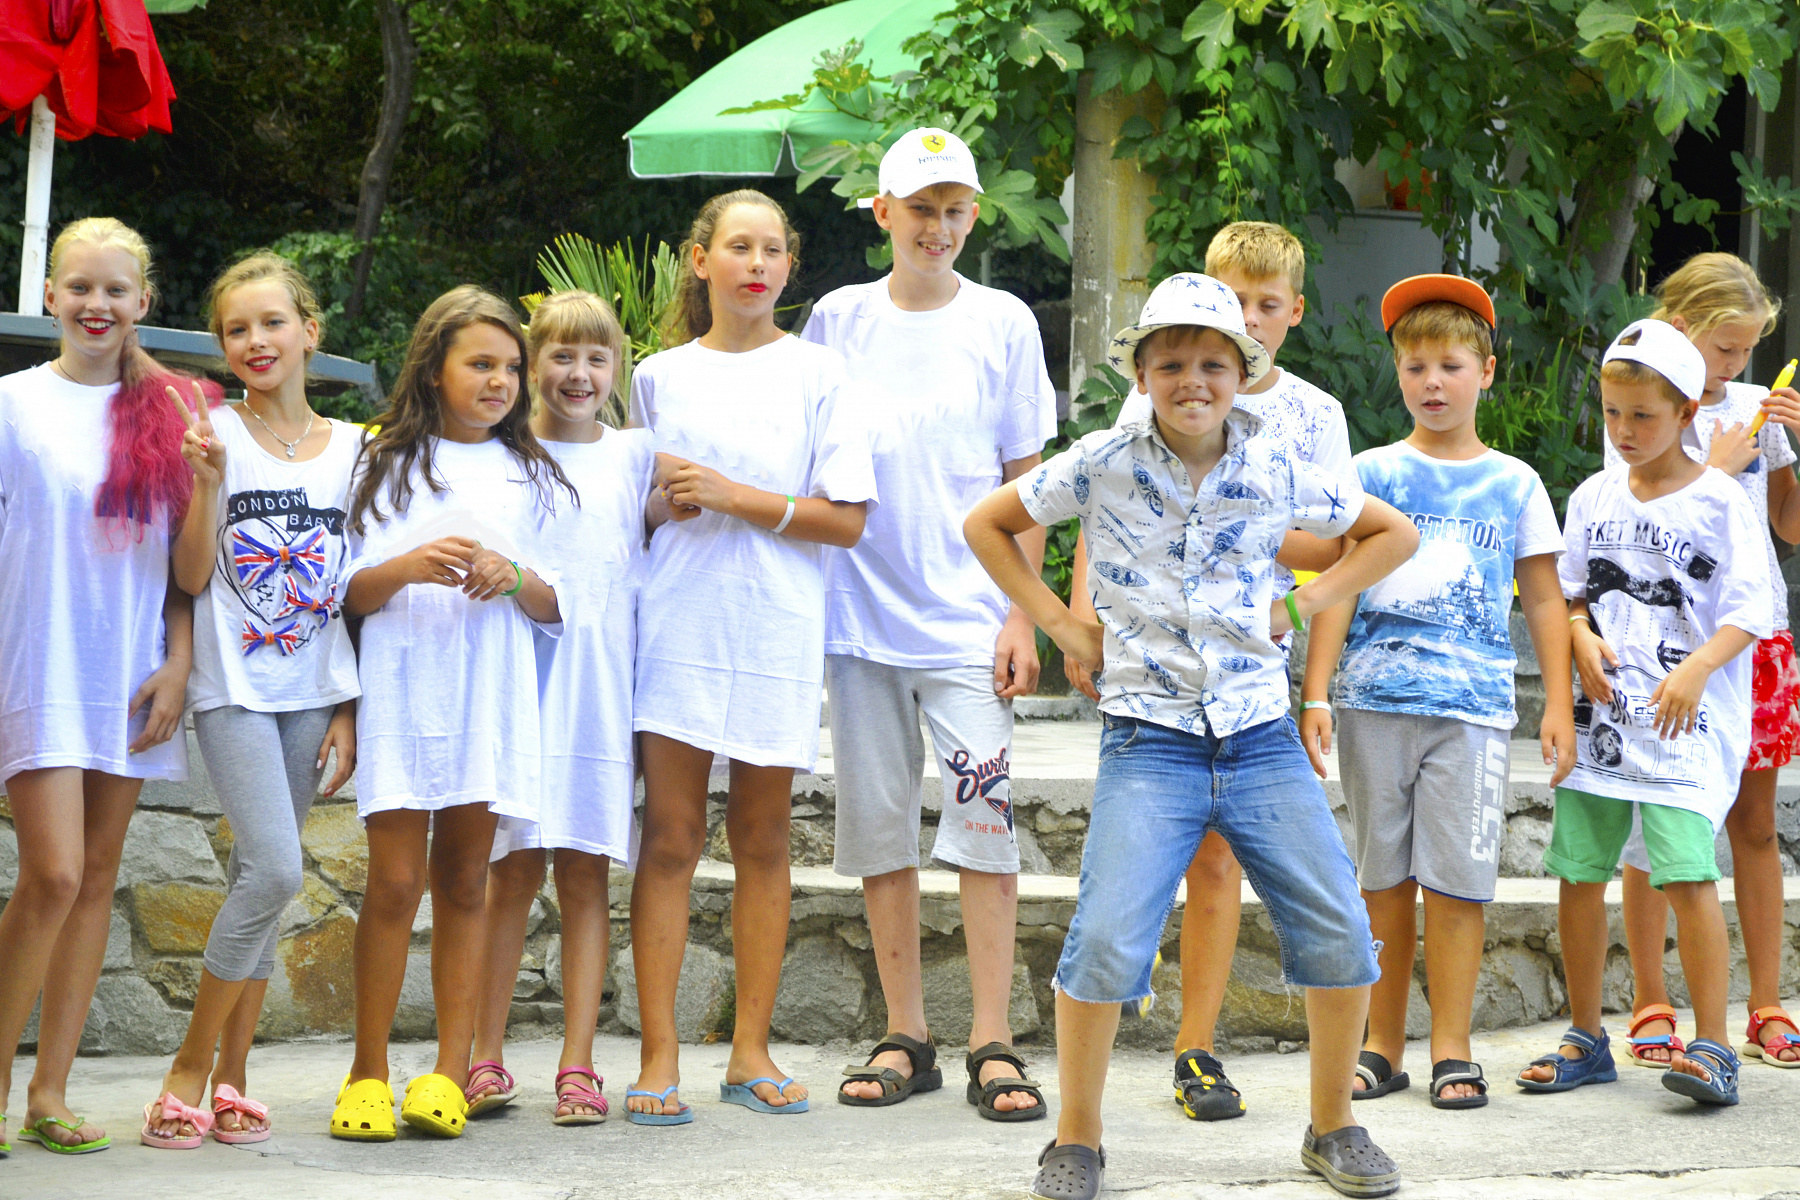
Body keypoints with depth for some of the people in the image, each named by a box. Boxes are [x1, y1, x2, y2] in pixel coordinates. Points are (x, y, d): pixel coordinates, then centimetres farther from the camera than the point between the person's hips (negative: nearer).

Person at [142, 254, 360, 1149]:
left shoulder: (348, 447, 9)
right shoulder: (218, 435, -2)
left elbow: (353, 589, 12)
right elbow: (192, 576, -6)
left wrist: (348, 706, 7)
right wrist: (207, 479, -19)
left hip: (313, 689, 4)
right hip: (234, 687, -4)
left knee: (261, 879, 5)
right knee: (274, 871, -17)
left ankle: (230, 1082, 11)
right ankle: (189, 1068, -6)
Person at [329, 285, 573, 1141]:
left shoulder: (532, 476, 15)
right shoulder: (386, 465, 9)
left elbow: (556, 609, 12)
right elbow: (350, 592, 3)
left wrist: (515, 578, -9)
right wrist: (408, 567, -16)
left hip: (491, 696, 2)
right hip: (401, 686, -2)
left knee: (463, 881, 3)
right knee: (396, 881, -7)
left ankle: (450, 1072, 4)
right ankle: (368, 1070, 0)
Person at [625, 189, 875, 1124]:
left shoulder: (816, 373, 4)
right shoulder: (660, 376, 11)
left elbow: (845, 519, -2)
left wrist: (735, 497, -11)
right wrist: (663, 494, -2)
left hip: (777, 631, -1)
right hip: (677, 622, 1)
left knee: (762, 843, 5)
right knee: (670, 839, -4)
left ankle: (751, 1053, 11)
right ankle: (659, 1057, -3)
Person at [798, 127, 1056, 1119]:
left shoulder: (1003, 323, 4)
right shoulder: (838, 320, 7)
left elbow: (1023, 480, 5)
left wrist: (1023, 616, -2)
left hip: (967, 618, -2)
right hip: (861, 615, 2)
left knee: (984, 816, -10)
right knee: (878, 824, 5)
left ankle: (993, 1046, -7)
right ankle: (904, 1037, 14)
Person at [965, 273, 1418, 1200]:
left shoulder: (1279, 473, 3)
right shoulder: (1104, 465, -1)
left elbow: (1393, 534, 18)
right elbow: (987, 525, 12)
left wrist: (1303, 604, 8)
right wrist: (1059, 622, 6)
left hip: (1263, 740, 2)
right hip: (1150, 742, -2)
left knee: (1339, 935, -3)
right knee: (1108, 942, -16)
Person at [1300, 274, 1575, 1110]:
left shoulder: (1514, 484, 10)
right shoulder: (1372, 474, 8)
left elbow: (1544, 600, 12)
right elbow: (1337, 589, 5)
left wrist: (1559, 705, 5)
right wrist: (1315, 696, -3)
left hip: (1471, 705, 0)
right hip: (1376, 697, 0)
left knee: (1456, 882, -4)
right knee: (1383, 879, 5)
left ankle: (1452, 1050, 2)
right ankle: (1383, 1047, 12)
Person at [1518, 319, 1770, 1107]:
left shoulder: (1718, 502, -3)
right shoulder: (1593, 498, 11)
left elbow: (1748, 610, -6)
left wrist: (1697, 669, -20)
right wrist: (1583, 640, -4)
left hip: (1685, 718, -5)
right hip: (1598, 716, 5)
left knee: (1687, 875, -15)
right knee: (1578, 873, 6)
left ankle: (1713, 1047, -10)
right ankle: (1586, 1040, 19)